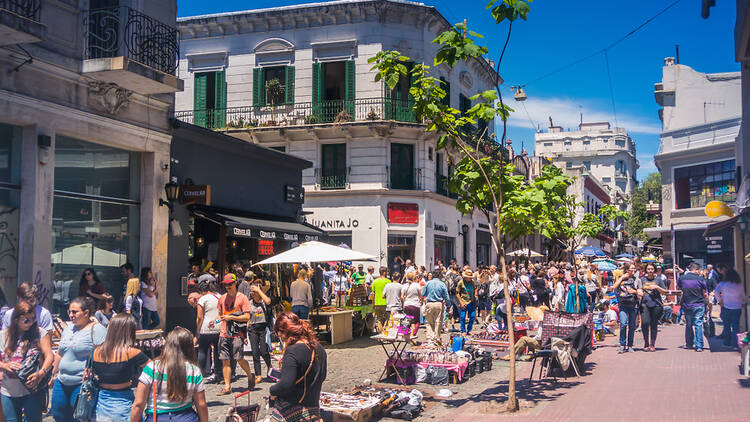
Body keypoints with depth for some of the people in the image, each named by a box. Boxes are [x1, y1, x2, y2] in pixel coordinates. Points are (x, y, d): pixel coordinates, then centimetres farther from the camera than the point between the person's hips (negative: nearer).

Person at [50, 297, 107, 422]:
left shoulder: (97, 330, -11)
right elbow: (59, 354, 24)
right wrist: (54, 374, 24)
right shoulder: (68, 328, 13)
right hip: (62, 383, 8)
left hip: (82, 384, -8)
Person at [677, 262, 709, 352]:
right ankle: (699, 346, -8)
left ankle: (689, 344, 22)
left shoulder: (682, 278, -1)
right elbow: (705, 294, -2)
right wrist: (707, 303, 11)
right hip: (699, 305, -3)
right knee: (698, 325, -2)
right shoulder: (701, 279, -8)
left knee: (688, 325, 15)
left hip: (686, 305, 3)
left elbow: (678, 288, 19)